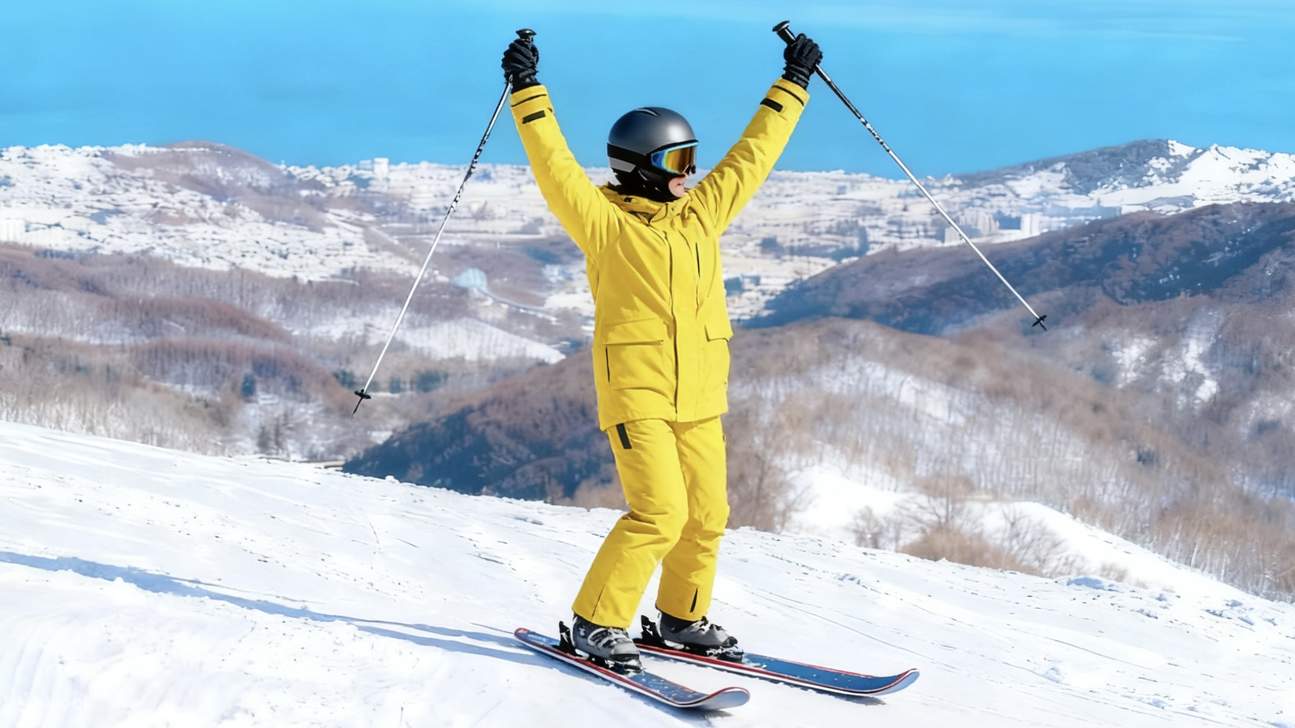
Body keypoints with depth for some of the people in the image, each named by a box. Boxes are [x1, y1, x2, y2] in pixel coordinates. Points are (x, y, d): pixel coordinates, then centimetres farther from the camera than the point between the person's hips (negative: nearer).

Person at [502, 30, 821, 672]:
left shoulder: (702, 212, 13)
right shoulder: (604, 220, -4)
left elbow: (752, 155, 20)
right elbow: (555, 166, -14)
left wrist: (793, 84, 23)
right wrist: (528, 92, -21)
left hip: (699, 396, 7)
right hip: (635, 395, -7)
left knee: (707, 517, 10)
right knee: (659, 514, -15)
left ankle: (682, 617, 30)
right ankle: (595, 623, -2)